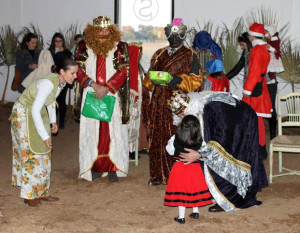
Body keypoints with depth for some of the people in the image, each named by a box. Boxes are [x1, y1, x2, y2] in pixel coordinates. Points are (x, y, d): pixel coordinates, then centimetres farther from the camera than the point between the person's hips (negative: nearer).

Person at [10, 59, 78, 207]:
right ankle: (29, 195, 7)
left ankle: (40, 192, 17)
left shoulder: (61, 82, -7)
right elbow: (35, 110, -33)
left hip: (38, 113, 8)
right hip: (23, 113, -8)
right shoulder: (48, 83, -33)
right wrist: (45, 135, -29)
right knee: (31, 153, -4)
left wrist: (53, 121, 6)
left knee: (43, 152, 8)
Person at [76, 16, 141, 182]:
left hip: (113, 96, -1)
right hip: (91, 97, 1)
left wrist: (106, 88, -14)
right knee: (91, 131, 2)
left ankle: (113, 168, 5)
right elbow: (79, 70, 1)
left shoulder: (120, 47, 4)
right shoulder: (84, 47, 7)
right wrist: (94, 85, -13)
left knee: (113, 131, -2)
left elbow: (123, 71, -4)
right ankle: (95, 167, 11)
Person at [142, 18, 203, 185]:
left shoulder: (190, 56, 6)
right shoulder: (159, 54, 19)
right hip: (159, 104, 4)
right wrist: (154, 79, -3)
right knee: (157, 138, 2)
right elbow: (149, 78, 21)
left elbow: (196, 81, 0)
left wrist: (179, 80, -17)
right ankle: (159, 174, 11)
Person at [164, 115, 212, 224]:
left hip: (179, 167, -1)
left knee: (181, 191, 6)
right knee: (195, 189, 18)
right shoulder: (199, 141, -13)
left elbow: (170, 150, -1)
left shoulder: (175, 139, -15)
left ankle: (181, 217, 10)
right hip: (195, 167, 2)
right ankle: (195, 212, 30)